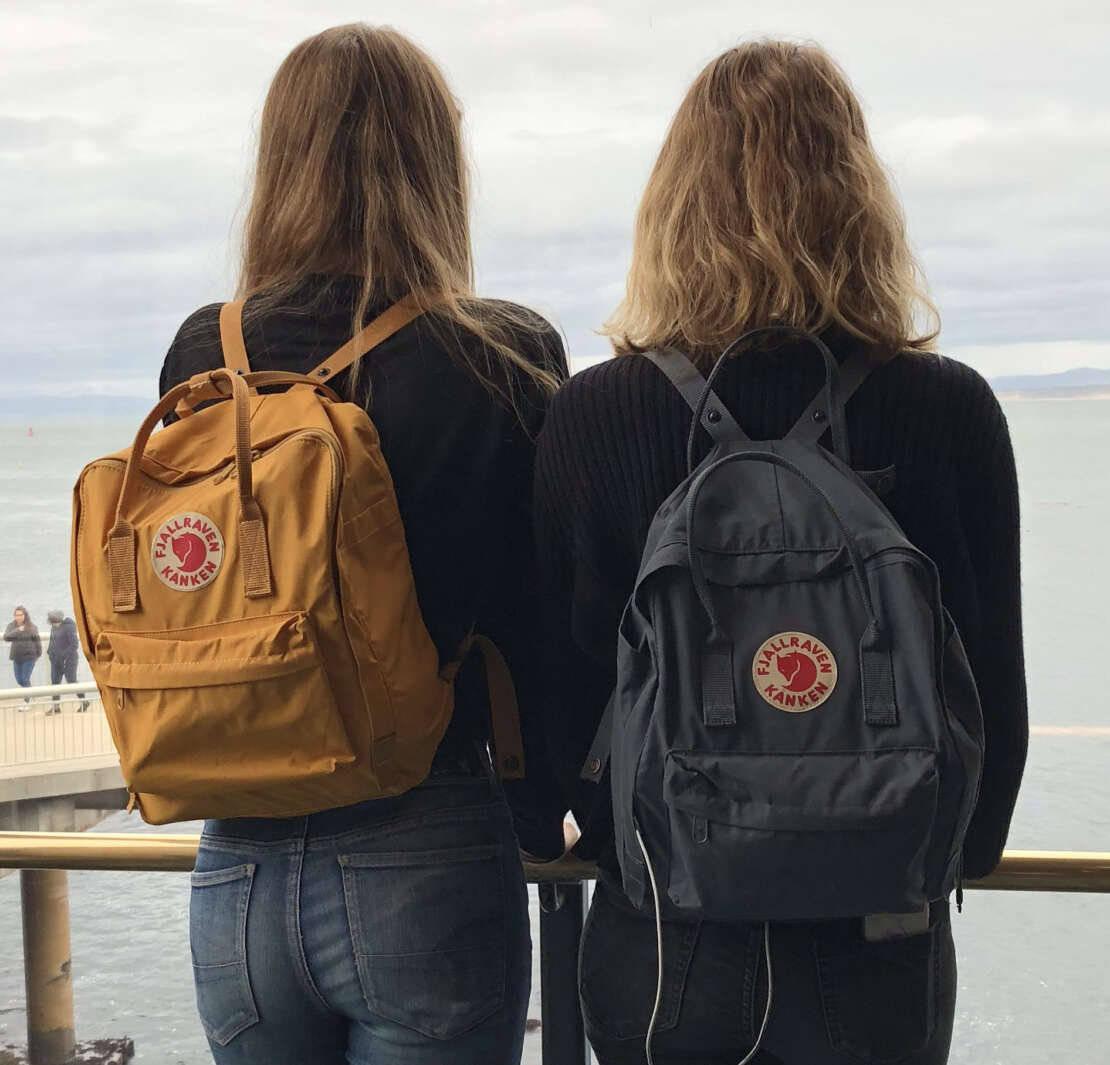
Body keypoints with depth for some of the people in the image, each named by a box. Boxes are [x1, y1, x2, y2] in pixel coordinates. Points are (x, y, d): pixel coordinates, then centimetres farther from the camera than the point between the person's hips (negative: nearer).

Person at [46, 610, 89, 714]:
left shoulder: (69, 626, -16)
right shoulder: (54, 627, 8)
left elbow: (74, 645, -18)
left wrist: (64, 656, -20)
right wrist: (49, 652, 7)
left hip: (68, 659, -7)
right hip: (56, 660, 8)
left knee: (71, 681, -2)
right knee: (55, 682, 4)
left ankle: (84, 702, 15)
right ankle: (55, 707, 7)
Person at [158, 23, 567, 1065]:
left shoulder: (203, 356, 1)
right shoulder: (504, 360, -9)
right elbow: (544, 624, -5)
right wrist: (541, 822, 11)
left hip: (238, 871, 4)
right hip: (426, 867, -3)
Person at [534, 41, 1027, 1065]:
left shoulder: (588, 418, -9)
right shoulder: (951, 412, -9)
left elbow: (562, 683, -3)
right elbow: (994, 684, -2)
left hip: (659, 935, 1)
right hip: (878, 939, 0)